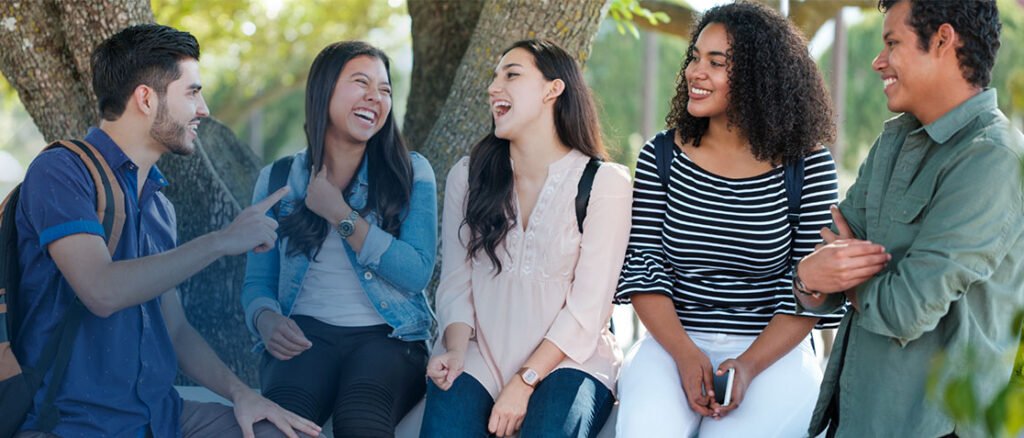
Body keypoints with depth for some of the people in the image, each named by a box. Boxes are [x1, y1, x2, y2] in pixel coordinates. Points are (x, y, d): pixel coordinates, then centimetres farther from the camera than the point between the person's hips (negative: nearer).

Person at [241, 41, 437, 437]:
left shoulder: (411, 173, 6)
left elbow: (417, 273, -6)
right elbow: (258, 281, 12)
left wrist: (340, 215, -8)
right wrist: (267, 320, -11)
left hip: (388, 336, 0)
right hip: (306, 334, 0)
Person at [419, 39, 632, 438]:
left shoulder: (605, 183, -4)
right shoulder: (468, 176, 8)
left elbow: (588, 308, -9)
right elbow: (455, 282, 5)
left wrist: (524, 382, -16)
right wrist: (456, 350, -14)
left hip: (566, 360, -2)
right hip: (480, 355, 3)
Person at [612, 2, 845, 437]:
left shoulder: (808, 166, -2)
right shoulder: (662, 156, 4)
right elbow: (643, 265, 1)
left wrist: (749, 365, -17)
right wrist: (686, 354, -14)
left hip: (774, 351, -1)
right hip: (673, 342, 1)